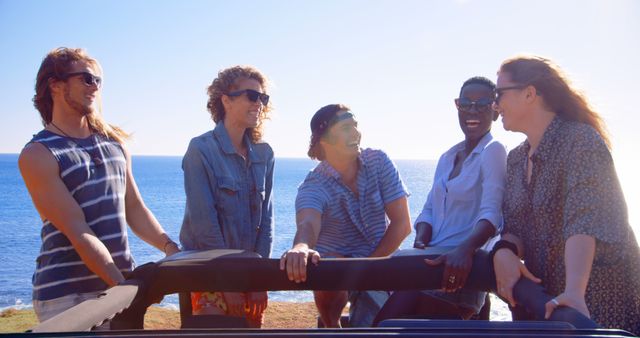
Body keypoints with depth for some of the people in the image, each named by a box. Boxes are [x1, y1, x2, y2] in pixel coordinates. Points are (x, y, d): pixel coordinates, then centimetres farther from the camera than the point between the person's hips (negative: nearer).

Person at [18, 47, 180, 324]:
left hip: (122, 281, 5)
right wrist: (126, 287, -22)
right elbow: (77, 231, -16)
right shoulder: (37, 155, -8)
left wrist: (171, 249, -2)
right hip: (67, 295, -5)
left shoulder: (114, 142, 11)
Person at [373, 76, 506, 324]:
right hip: (430, 261, 7)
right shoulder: (448, 157, 18)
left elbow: (491, 214, -19)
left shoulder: (494, 152, -6)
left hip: (461, 269, -7)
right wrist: (420, 243, -6)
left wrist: (465, 250, -37)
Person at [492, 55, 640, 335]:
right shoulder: (516, 159, 8)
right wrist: (504, 251, -21)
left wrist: (574, 293, -41)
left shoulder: (581, 140, -16)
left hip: (602, 297, -6)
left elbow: (584, 221, -29)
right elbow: (515, 226, 2)